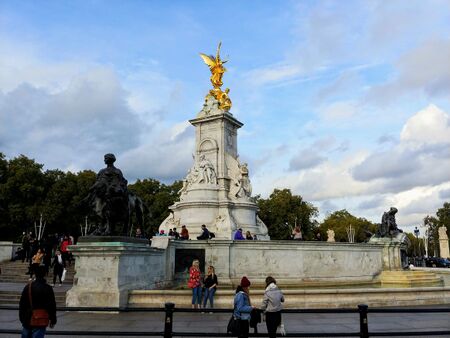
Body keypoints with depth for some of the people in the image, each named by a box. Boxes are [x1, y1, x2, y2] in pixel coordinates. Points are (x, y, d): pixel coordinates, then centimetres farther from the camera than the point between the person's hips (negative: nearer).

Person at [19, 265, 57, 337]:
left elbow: (22, 304, 6)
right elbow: (52, 306, -7)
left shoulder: (28, 287, 0)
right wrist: (53, 320, 4)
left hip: (27, 321, 3)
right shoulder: (48, 289, -10)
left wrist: (22, 318, 17)